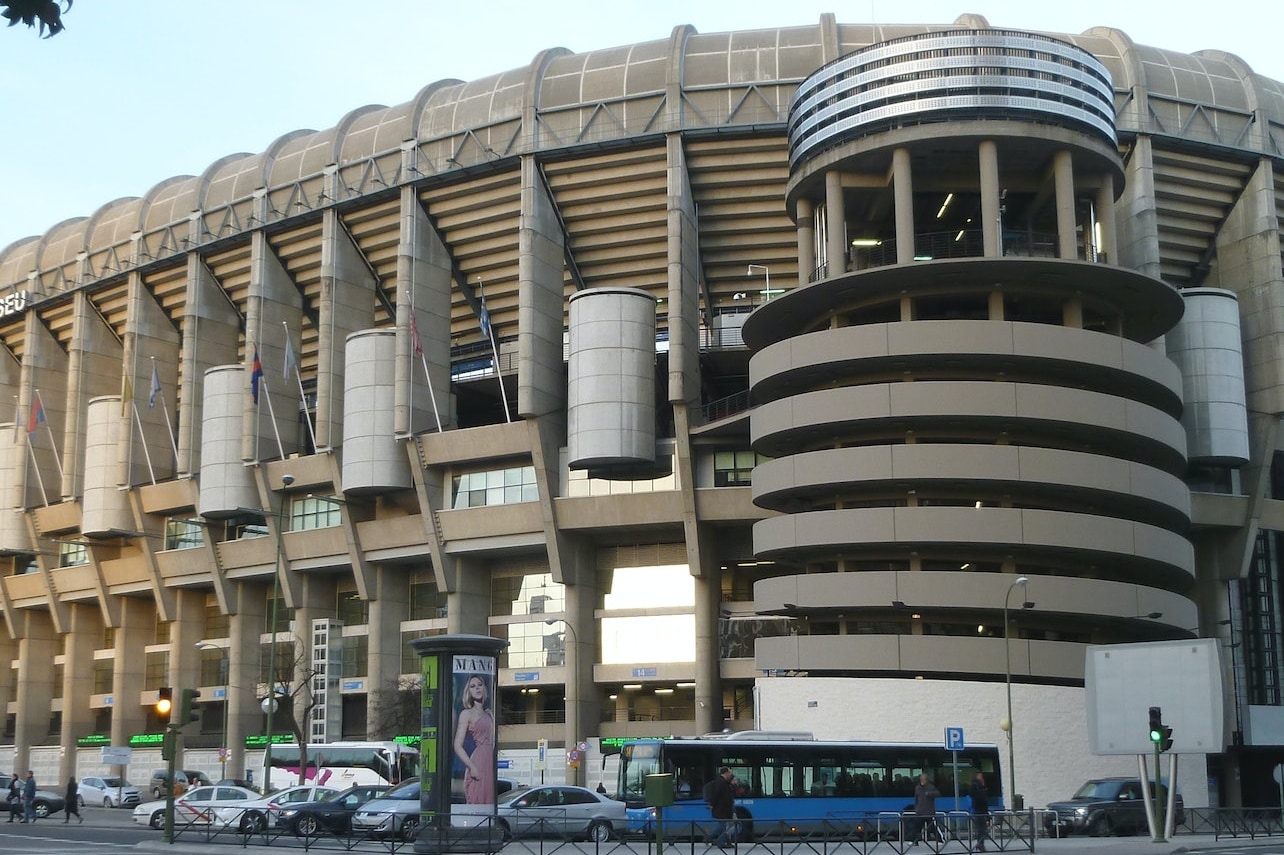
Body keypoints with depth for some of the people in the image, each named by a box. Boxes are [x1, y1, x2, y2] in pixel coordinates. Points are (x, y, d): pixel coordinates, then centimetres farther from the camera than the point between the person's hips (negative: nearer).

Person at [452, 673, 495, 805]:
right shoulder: (467, 713, 3)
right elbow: (458, 746, -4)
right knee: (476, 803, -10)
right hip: (478, 762, -6)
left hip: (491, 764, 6)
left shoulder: (489, 713, 20)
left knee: (489, 802, 2)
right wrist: (472, 767, -14)